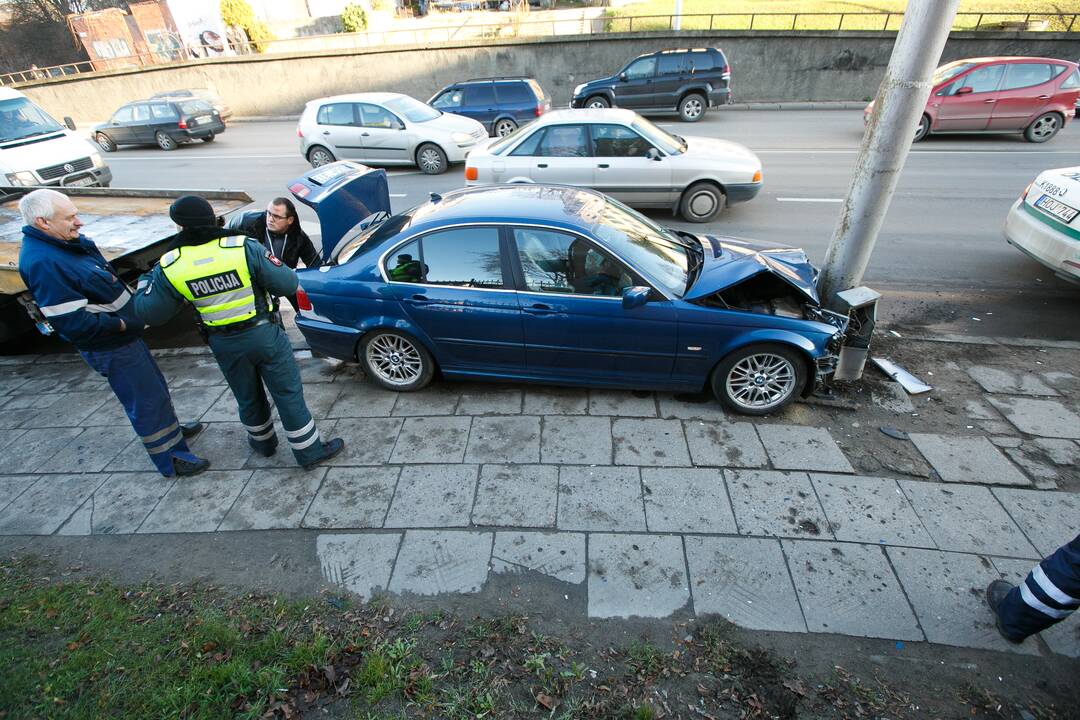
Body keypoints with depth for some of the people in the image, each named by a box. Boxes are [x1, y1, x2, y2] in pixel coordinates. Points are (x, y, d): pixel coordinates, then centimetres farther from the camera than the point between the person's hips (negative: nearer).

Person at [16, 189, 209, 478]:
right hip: (110, 349, -9)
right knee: (145, 400, 2)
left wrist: (133, 298, 5)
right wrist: (121, 325, -21)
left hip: (125, 335, 9)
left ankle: (171, 429, 45)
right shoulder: (43, 263, -27)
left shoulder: (68, 241, 2)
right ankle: (170, 459, 16)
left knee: (155, 386, 25)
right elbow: (71, 322, -29)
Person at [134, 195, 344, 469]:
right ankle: (310, 451, 15)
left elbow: (149, 312, 2)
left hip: (224, 344, 3)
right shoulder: (245, 248, -17)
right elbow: (287, 284, -14)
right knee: (288, 394, 7)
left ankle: (263, 442, 45)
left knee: (248, 397, 24)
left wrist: (145, 282, 22)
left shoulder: (170, 267, -9)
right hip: (264, 334, -3)